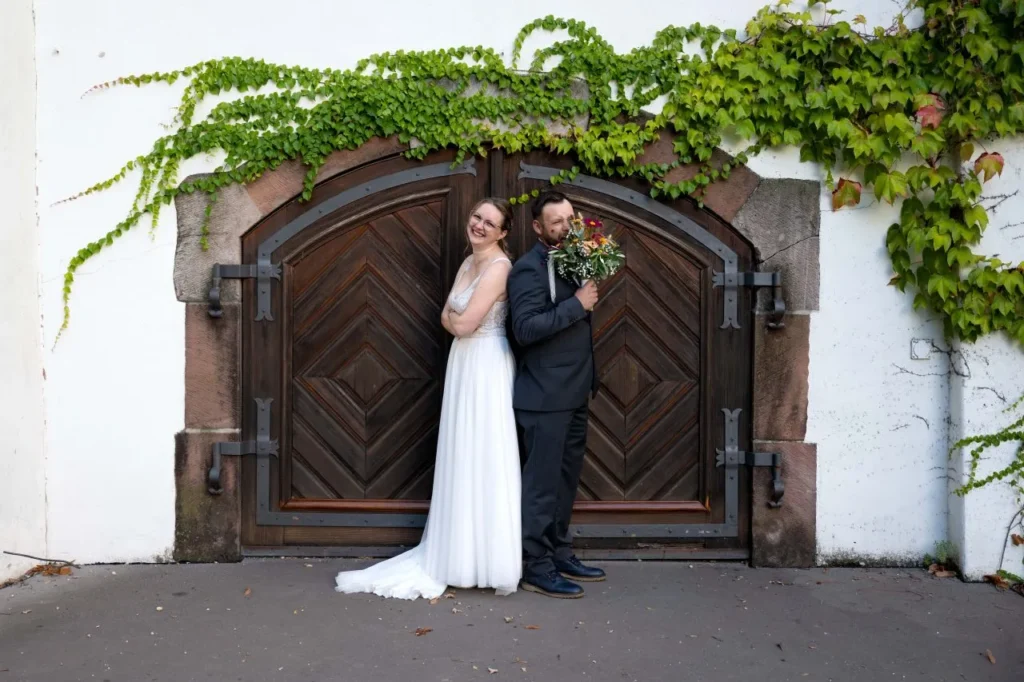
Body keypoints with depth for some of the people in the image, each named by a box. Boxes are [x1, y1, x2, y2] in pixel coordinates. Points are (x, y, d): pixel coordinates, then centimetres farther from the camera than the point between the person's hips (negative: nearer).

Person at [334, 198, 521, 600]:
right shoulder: (469, 262, 14)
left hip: (487, 369, -9)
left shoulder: (498, 266, -14)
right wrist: (460, 317, -9)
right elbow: (448, 320, 10)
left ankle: (490, 564, 8)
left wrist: (456, 315, 1)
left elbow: (462, 324, -19)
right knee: (463, 460, 12)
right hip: (464, 366, 9)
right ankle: (462, 555, 22)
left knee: (485, 459, -3)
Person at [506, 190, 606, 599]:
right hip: (546, 397, -9)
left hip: (573, 394, 9)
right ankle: (536, 568, 11)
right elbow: (525, 328, -25)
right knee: (542, 482, 0)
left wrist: (588, 297, 4)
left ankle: (560, 556, 28)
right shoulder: (529, 268, -14)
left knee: (565, 480, 16)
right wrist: (577, 304, -22)